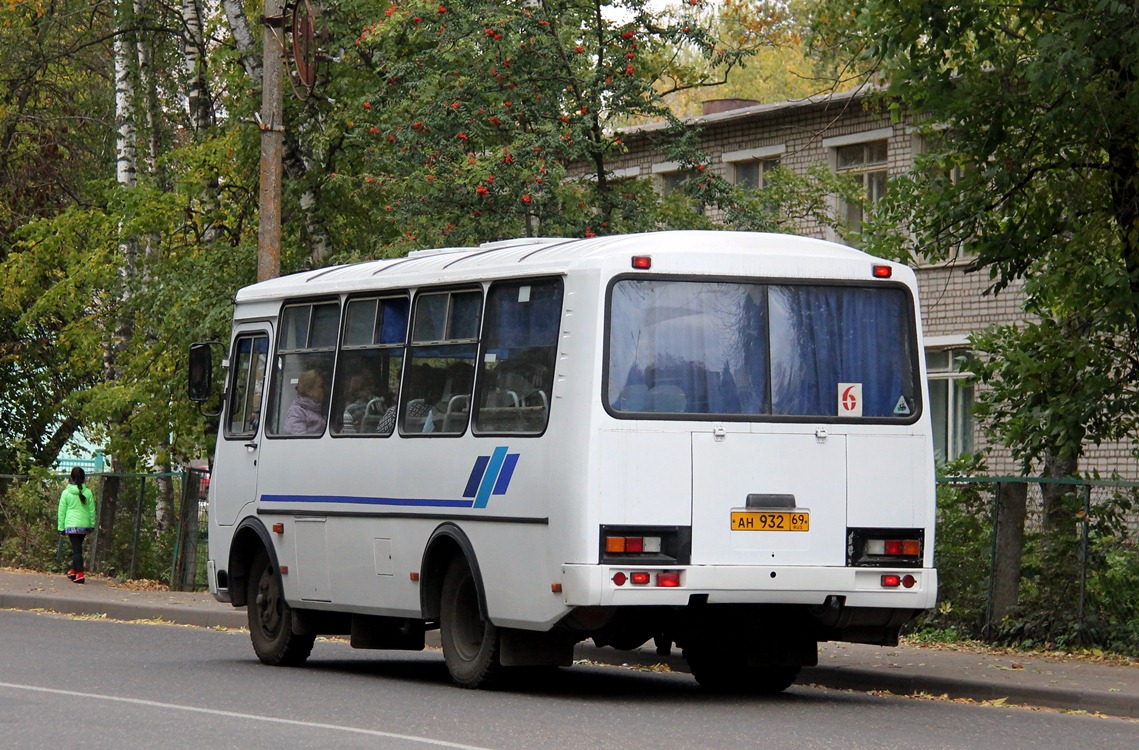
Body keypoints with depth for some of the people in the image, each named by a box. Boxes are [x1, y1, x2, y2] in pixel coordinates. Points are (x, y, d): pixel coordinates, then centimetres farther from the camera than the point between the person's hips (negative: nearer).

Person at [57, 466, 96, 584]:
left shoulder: (66, 493, -5)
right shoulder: (88, 492, -1)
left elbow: (61, 511, -1)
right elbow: (92, 510, 6)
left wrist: (61, 527, 6)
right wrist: (92, 525, 16)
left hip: (71, 525, -3)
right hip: (85, 525, 3)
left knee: (76, 549, -4)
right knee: (77, 547, 20)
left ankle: (80, 574, -17)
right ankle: (74, 571, 30)